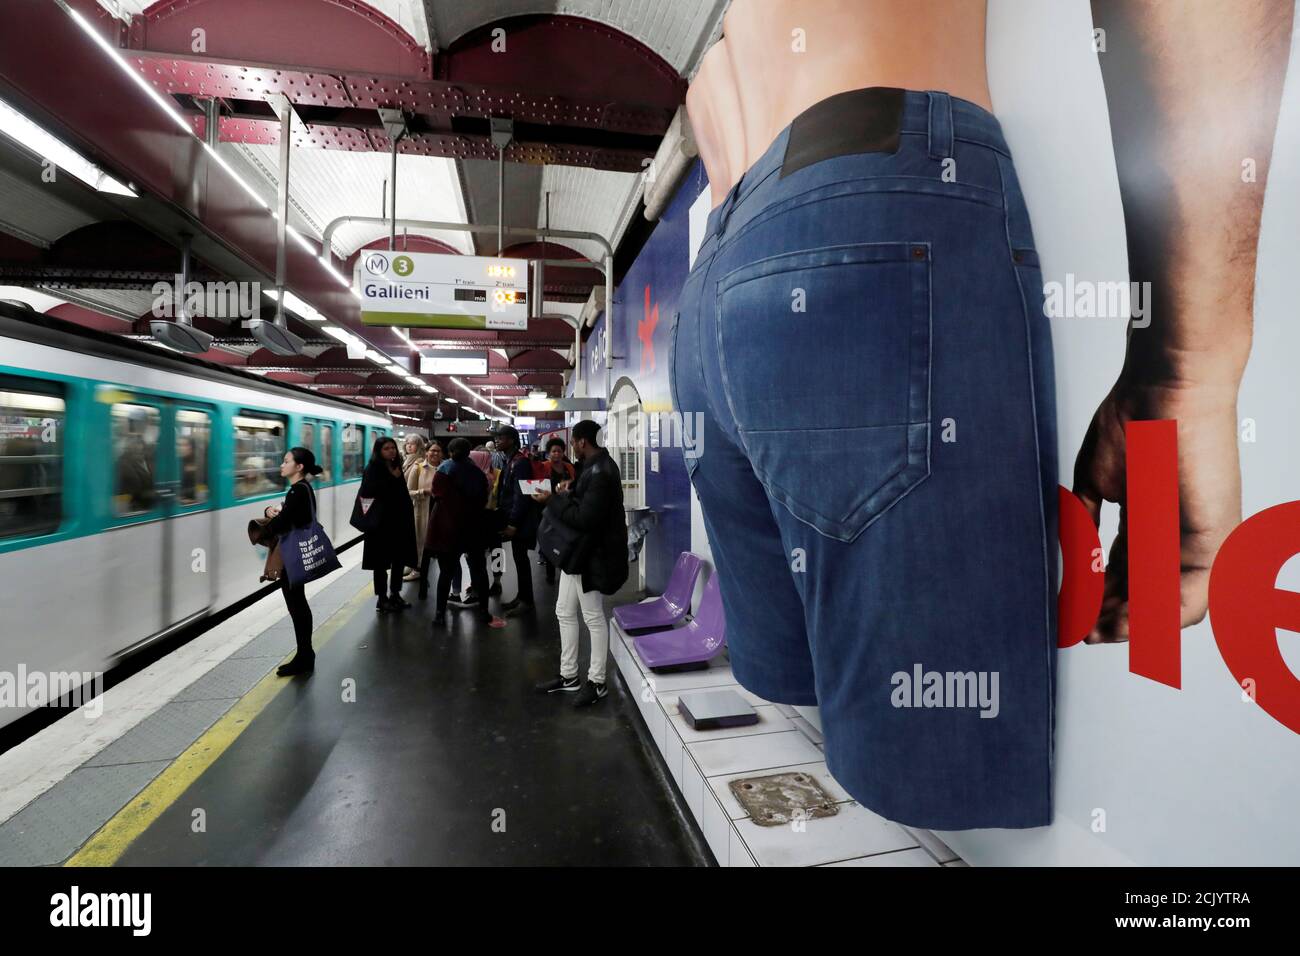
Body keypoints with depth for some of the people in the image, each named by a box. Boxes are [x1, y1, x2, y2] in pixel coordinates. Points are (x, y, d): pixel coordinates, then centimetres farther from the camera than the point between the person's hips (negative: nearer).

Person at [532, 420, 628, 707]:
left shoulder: (600, 472, -22)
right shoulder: (595, 466, 10)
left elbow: (585, 518, -27)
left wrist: (553, 500, -18)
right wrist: (567, 494, 0)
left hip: (592, 555, -10)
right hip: (577, 551, 10)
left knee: (593, 617, 4)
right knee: (565, 612, 16)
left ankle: (596, 682, 20)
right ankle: (568, 676, 29)